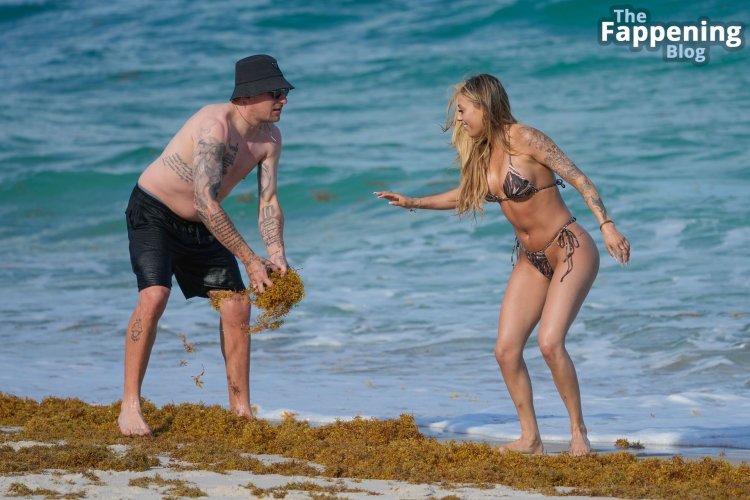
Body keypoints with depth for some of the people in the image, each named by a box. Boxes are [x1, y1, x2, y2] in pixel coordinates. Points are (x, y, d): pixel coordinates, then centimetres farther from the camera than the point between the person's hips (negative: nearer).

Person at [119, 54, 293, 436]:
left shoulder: (270, 139, -7)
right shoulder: (215, 125, -32)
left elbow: (268, 203, -4)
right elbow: (206, 203, -38)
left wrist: (276, 257, -22)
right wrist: (250, 260, -37)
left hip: (201, 227, 8)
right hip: (153, 213, -7)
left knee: (237, 306, 0)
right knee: (154, 295, -25)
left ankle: (241, 411, 9)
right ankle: (130, 407, -19)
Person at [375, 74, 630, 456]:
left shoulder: (524, 139, -17)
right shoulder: (482, 152, 6)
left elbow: (578, 179, -18)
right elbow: (465, 195, 25)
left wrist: (606, 226, -27)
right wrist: (413, 202, 24)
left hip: (570, 250, -8)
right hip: (531, 260, 8)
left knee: (550, 342, -21)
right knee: (506, 349, -3)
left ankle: (579, 432, -6)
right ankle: (530, 439, 7)